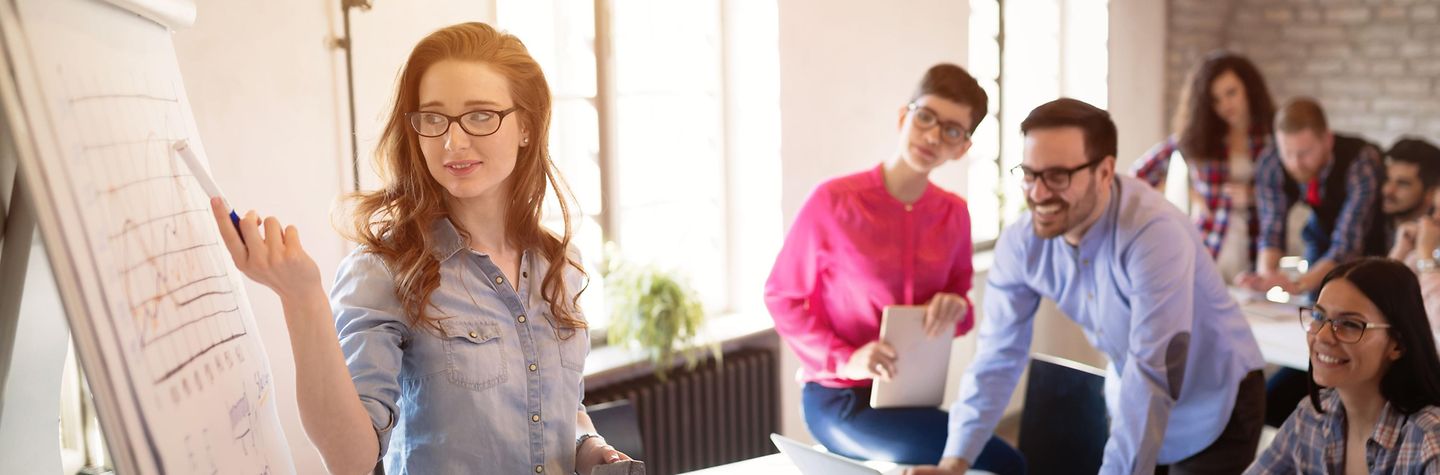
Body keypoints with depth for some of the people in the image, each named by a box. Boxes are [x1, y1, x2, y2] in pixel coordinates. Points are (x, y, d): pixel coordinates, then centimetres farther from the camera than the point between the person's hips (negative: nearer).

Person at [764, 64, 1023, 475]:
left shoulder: (954, 214, 2)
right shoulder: (834, 201, -14)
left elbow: (960, 304, 14)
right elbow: (782, 297, -7)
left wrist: (956, 309, -11)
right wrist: (844, 360, -19)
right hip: (841, 399, -6)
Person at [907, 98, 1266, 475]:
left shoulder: (1154, 233, -33)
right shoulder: (1021, 243, -15)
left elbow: (1153, 376, -35)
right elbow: (998, 356, -11)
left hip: (1216, 411, -5)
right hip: (1130, 409, 5)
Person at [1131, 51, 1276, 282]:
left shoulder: (1272, 133, 2)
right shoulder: (1194, 136, 4)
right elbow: (1142, 171, 11)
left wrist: (1254, 195, -9)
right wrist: (1187, 195, 5)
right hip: (1207, 253, 1)